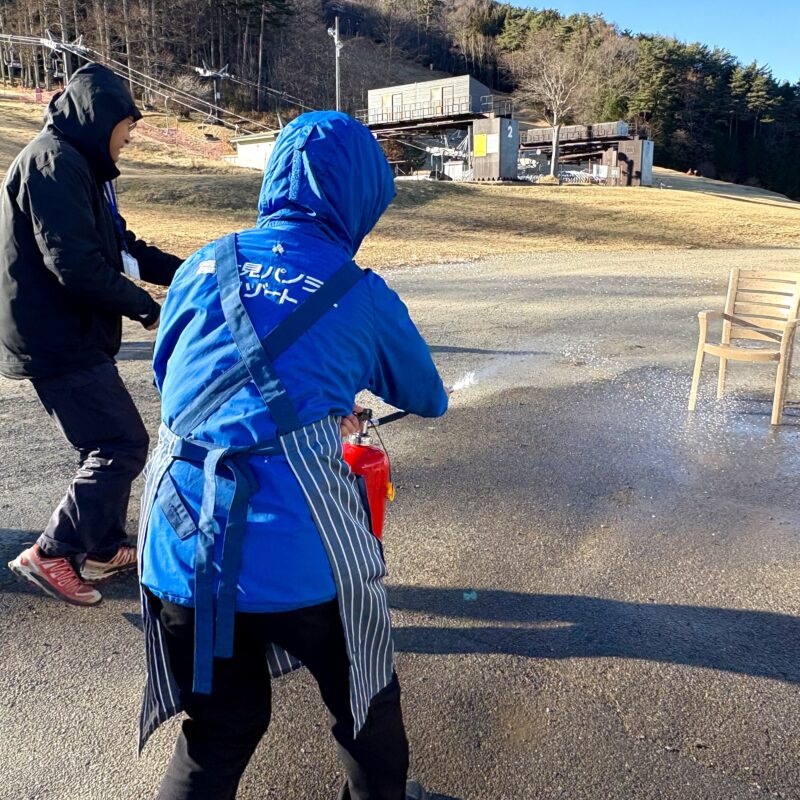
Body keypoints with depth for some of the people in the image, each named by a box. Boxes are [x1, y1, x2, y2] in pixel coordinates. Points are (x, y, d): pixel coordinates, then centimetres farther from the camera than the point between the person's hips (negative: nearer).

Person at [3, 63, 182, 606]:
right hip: (57, 340, -10)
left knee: (107, 443, 16)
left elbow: (122, 248, 19)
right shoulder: (54, 162, -16)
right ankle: (49, 555, 4)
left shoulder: (77, 165, 17)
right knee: (124, 445, -7)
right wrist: (147, 308, -14)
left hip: (73, 336, 10)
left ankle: (105, 550, 28)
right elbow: (76, 265, -25)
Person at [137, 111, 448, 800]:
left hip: (179, 547, 3)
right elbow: (428, 399, 13)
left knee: (220, 729, 24)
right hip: (300, 550, -2)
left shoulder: (206, 264, 6)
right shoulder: (364, 296, -1)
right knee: (365, 695, 26)